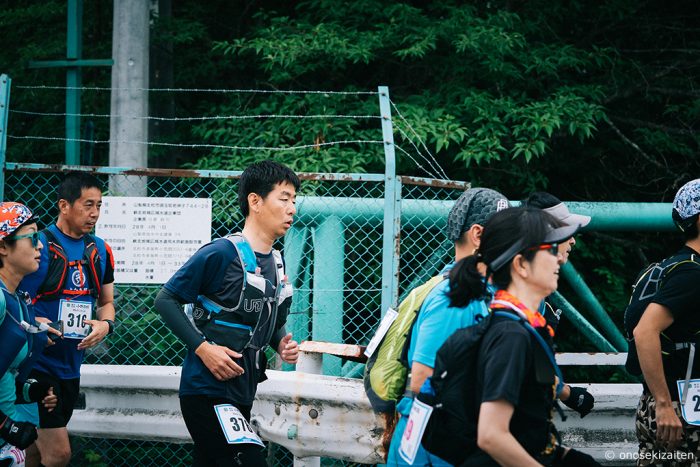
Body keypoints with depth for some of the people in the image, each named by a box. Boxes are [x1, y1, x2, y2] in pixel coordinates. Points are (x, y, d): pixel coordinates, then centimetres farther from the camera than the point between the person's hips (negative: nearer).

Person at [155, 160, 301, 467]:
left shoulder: (277, 263, 12)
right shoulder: (222, 254, -13)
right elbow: (166, 299, -10)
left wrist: (282, 344, 4)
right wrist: (202, 348, -18)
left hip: (240, 394, 8)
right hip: (207, 392, -8)